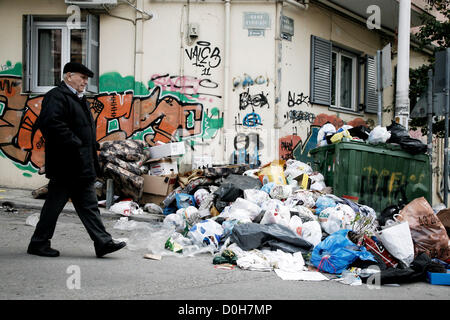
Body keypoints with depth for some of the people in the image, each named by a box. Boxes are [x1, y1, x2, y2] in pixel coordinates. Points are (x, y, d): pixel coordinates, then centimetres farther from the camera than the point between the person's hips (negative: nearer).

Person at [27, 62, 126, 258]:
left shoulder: (80, 99, 19)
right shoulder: (56, 96, -12)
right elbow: (51, 124, -25)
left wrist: (92, 145, 13)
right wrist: (75, 144, -23)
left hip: (83, 165, 10)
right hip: (66, 166, -10)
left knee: (89, 205, 8)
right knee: (55, 203, 1)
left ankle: (103, 242, 9)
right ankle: (38, 244, 13)